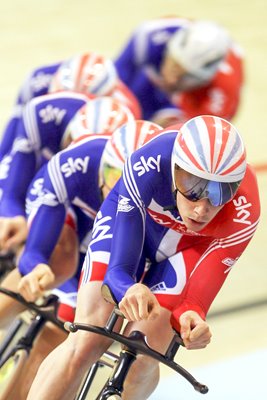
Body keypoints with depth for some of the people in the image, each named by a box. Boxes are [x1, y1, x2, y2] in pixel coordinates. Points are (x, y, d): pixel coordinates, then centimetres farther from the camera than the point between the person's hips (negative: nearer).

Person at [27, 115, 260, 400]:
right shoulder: (148, 165, -39)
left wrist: (190, 316, -51)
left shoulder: (243, 213, -35)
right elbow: (118, 270, -36)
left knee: (141, 359, -18)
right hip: (129, 219, 0)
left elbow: (199, 296, -29)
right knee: (86, 343, -19)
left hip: (192, 247, 1)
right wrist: (128, 290, -57)